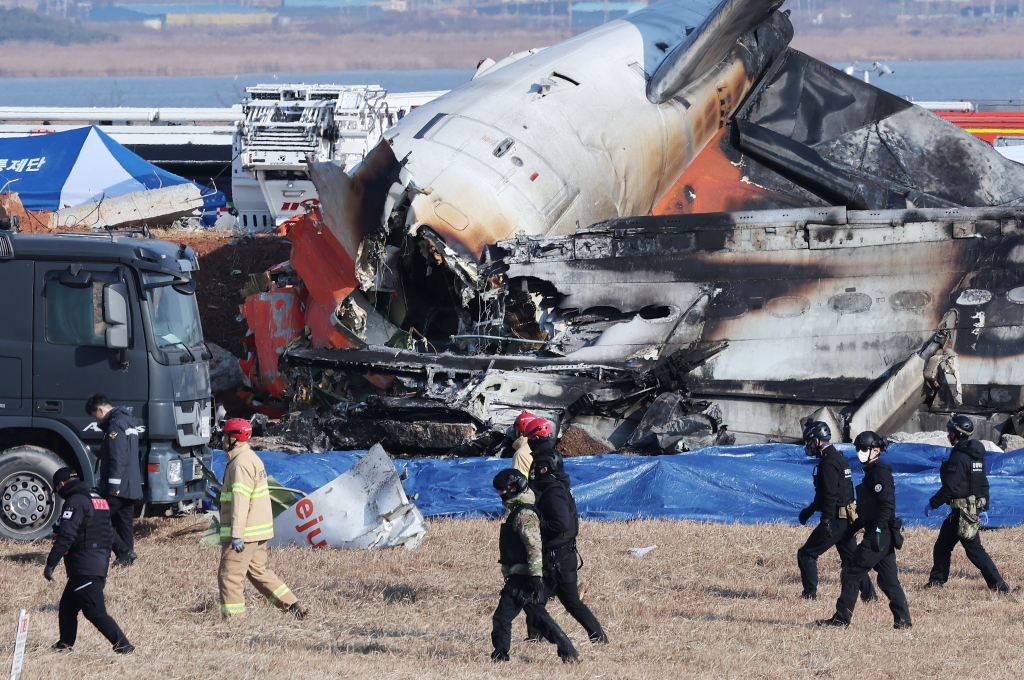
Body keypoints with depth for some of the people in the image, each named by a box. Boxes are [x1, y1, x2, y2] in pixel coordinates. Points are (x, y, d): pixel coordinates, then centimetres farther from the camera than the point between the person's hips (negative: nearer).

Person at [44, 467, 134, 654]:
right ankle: (65, 645, 22)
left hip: (84, 569, -10)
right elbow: (109, 536, 22)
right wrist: (104, 566, 28)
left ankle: (124, 647, -13)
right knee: (67, 607, 17)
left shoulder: (75, 502, -12)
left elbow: (66, 536, -21)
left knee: (96, 613, -10)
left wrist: (51, 563, -18)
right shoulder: (98, 501, 18)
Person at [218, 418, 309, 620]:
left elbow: (240, 501, -23)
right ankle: (294, 606, 15)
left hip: (245, 533, -10)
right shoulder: (253, 459, 16)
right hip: (259, 532, 10)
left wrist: (237, 535, -26)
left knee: (230, 576, -5)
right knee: (259, 572, 17)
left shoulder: (241, 464, -17)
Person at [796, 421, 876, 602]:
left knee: (806, 554, -2)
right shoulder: (839, 457, 16)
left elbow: (830, 495, -24)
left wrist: (826, 522, -26)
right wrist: (810, 510, 32)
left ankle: (810, 594, -1)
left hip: (836, 519, -10)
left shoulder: (829, 462, -16)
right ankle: (869, 595, 13)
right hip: (846, 519, 10)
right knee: (851, 558, 15)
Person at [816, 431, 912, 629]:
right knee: (888, 579, 10)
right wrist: (852, 529, 26)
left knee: (851, 573, -6)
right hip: (885, 536, 10)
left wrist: (877, 530, -26)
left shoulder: (880, 472, -12)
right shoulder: (872, 471, 19)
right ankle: (903, 619, 9)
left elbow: (887, 504, -21)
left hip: (879, 535, -10)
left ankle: (841, 618, -3)